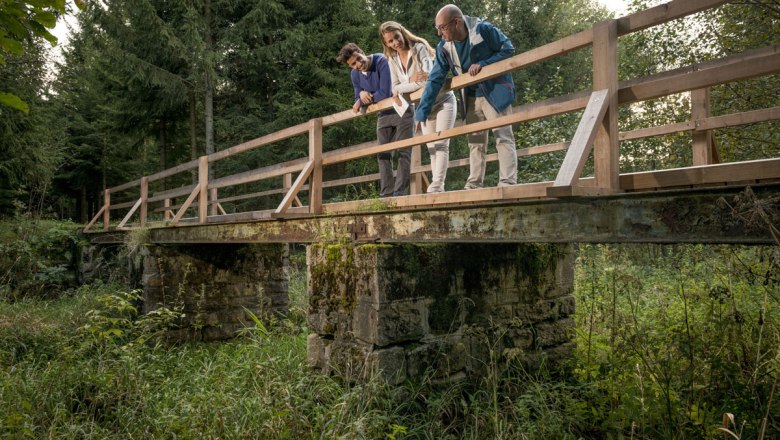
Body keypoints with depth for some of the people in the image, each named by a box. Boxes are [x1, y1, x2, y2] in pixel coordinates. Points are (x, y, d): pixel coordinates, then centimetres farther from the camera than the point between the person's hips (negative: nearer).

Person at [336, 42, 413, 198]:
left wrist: (364, 100, -14)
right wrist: (361, 94, -20)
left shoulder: (381, 61, -22)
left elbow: (385, 93, -27)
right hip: (383, 114, 7)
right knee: (383, 155, 4)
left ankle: (400, 193, -13)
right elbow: (358, 103, 3)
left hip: (401, 110, -7)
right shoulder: (355, 74, -2)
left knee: (403, 152, -11)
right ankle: (386, 194, 8)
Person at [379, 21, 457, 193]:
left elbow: (426, 79, -27)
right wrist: (412, 82, -21)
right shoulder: (392, 59, -1)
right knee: (432, 147, 4)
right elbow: (395, 87, -1)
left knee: (441, 144, -16)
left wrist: (401, 89, -19)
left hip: (442, 101, -6)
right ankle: (438, 186, 5)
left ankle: (437, 184, -21)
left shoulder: (419, 48, -18)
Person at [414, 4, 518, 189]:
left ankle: (508, 182, -8)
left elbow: (508, 49, -11)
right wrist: (421, 113, -14)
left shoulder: (483, 29, -20)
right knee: (475, 142, 8)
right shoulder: (444, 47, -7)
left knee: (503, 137, -7)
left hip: (496, 92, -5)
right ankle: (474, 184, 13)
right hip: (472, 97, 5)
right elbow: (434, 80, -8)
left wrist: (482, 64, -25)